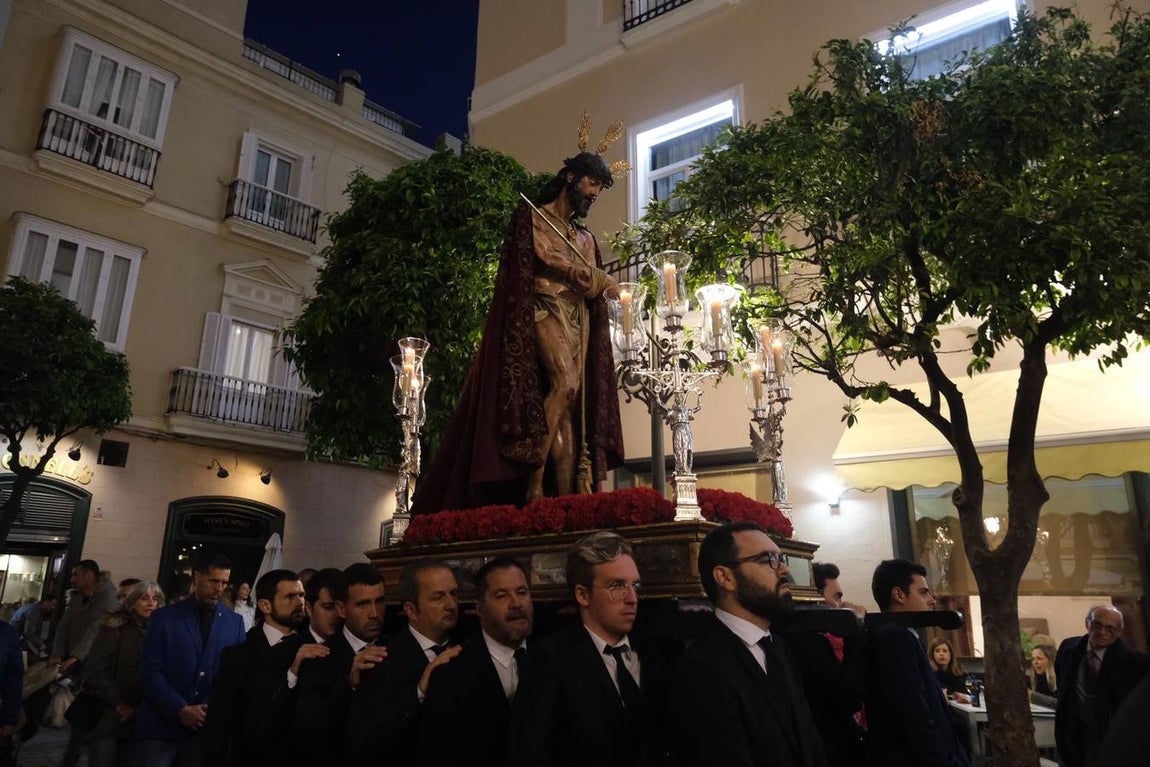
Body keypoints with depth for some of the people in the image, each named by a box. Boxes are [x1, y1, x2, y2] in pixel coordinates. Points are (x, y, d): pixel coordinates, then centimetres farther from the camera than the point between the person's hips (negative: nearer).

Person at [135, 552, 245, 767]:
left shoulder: (235, 622, 5)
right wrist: (180, 709, -13)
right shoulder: (164, 617, 1)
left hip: (208, 727, 1)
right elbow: (151, 671, -5)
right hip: (161, 725, -1)